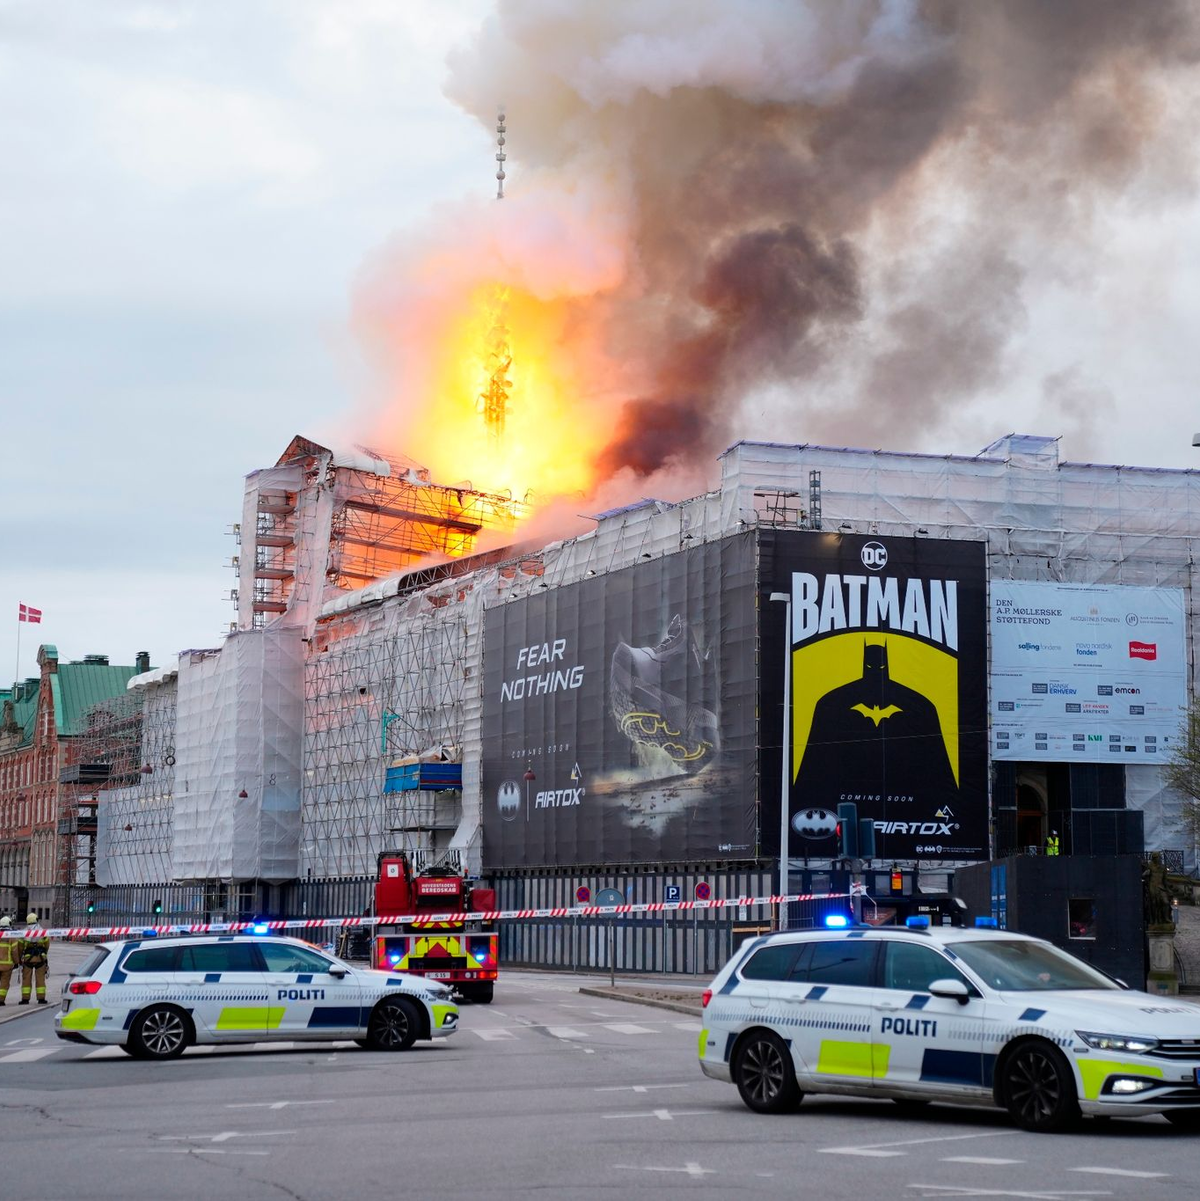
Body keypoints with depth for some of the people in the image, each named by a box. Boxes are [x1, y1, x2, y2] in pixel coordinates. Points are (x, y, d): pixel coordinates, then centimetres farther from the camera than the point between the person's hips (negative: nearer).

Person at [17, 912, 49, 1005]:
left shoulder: (23, 933, 1)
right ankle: (41, 998, 4)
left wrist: (19, 959, 11)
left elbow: (20, 948, 2)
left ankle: (25, 999, 2)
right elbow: (47, 946, 4)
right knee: (40, 979, 6)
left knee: (26, 979, 6)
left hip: (27, 958, 0)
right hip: (40, 958, 0)